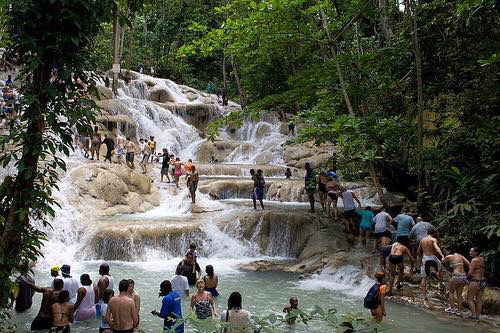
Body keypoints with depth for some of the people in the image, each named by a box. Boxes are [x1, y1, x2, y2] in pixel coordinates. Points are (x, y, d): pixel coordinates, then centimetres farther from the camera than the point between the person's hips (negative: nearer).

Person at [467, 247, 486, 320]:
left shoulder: (474, 260, -16)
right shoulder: (481, 259, 8)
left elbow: (470, 272, -21)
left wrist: (467, 276, -3)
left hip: (475, 282, -8)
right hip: (482, 281, 8)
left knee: (470, 299, 2)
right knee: (479, 300, 11)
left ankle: (474, 315, -3)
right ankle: (477, 316, 16)